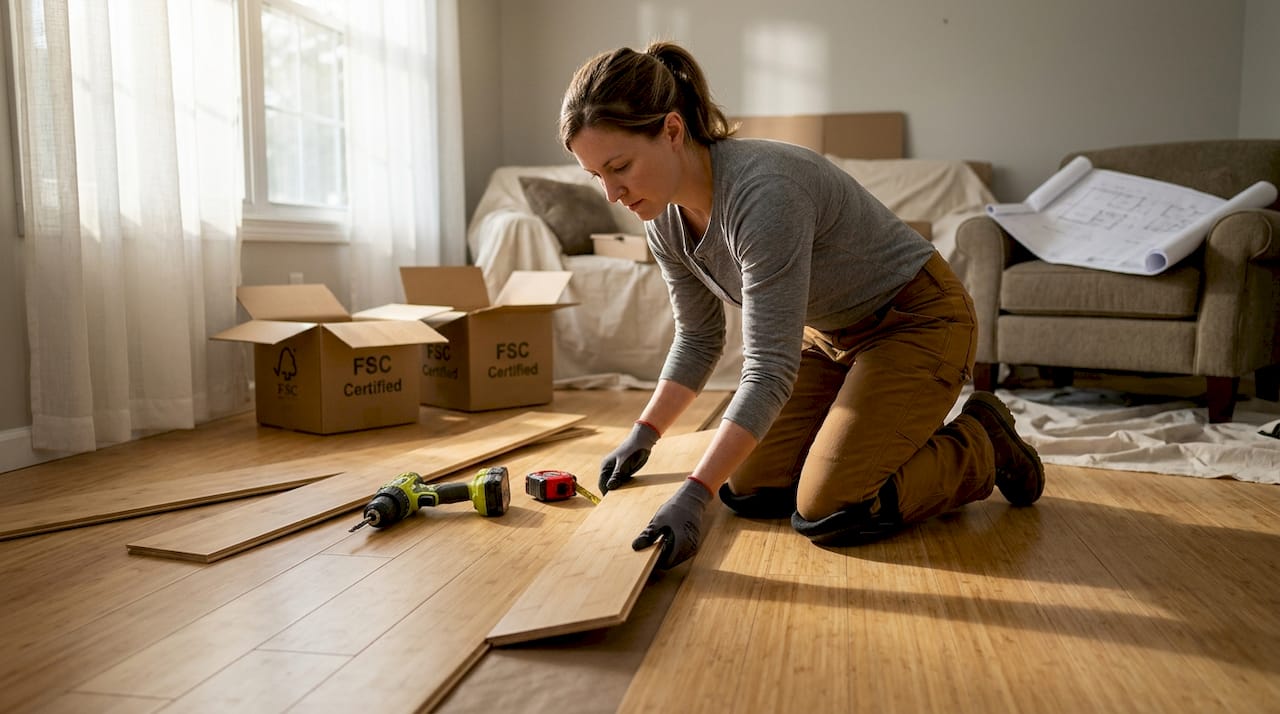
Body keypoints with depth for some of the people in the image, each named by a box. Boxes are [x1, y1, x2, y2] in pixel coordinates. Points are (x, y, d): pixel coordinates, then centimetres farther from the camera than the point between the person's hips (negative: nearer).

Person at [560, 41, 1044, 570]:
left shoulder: (762, 192, -35)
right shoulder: (664, 220, -9)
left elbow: (770, 370, -35)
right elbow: (698, 338, 7)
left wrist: (694, 495, -38)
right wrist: (644, 433, 6)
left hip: (917, 321, -7)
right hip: (829, 333, 8)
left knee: (826, 516, -16)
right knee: (747, 492, 0)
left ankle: (983, 446, 8)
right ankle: (889, 438, 21)